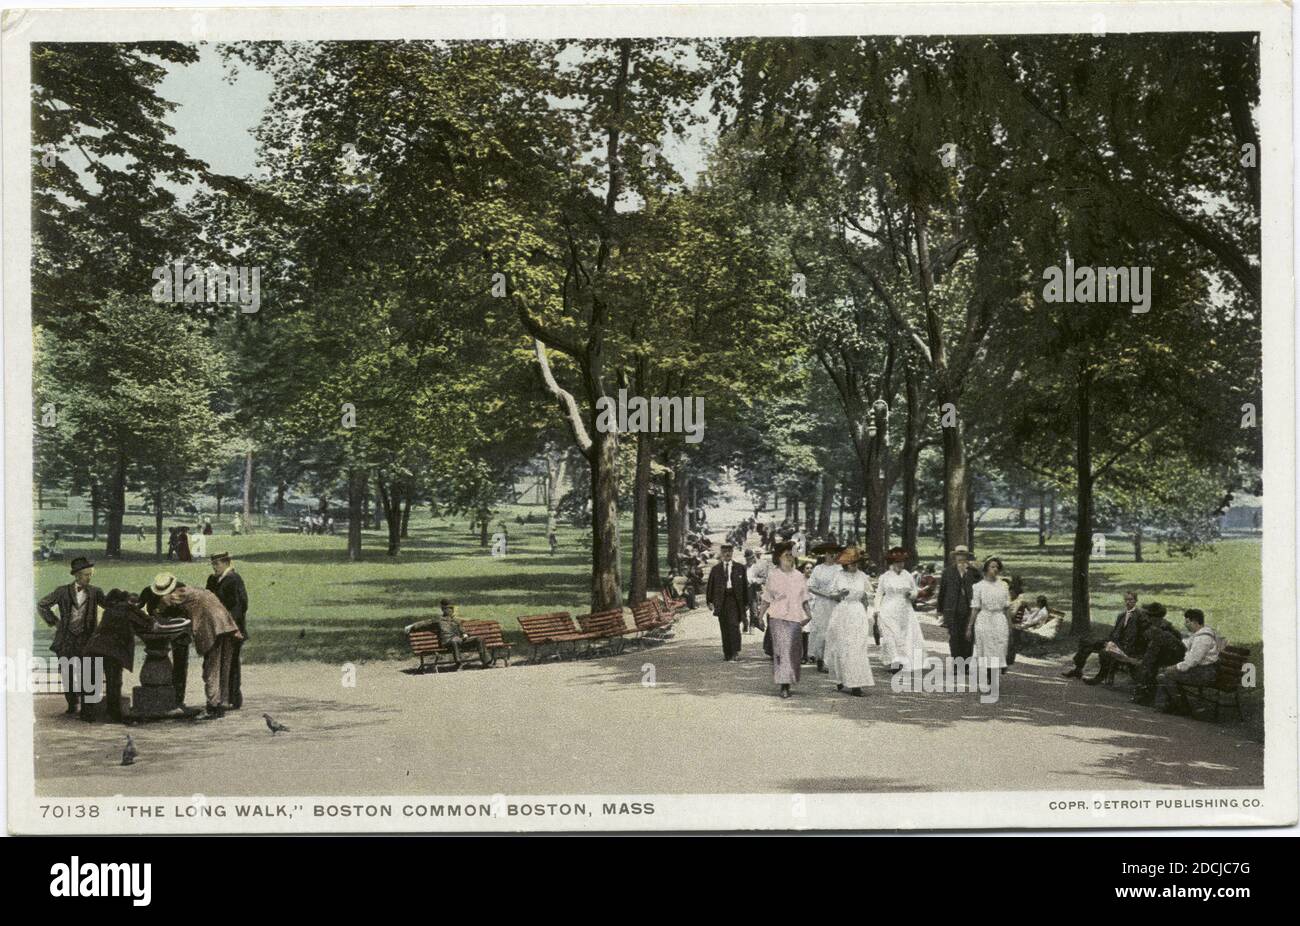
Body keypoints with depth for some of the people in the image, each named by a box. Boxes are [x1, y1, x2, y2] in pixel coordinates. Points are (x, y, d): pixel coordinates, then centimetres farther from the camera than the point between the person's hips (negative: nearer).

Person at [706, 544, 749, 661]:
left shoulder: (740, 568, 10)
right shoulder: (715, 569, 12)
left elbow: (745, 585, 10)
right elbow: (710, 586, 11)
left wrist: (746, 602, 6)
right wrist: (709, 600, 2)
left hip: (735, 599, -2)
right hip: (721, 600, 2)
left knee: (734, 624, -18)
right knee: (724, 628, 4)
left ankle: (735, 650, -13)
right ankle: (727, 653, 9)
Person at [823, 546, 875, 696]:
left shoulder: (862, 576, 5)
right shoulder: (839, 576, 3)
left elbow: (869, 593, 16)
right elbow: (832, 593, 7)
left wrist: (864, 595, -2)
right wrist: (839, 594, -12)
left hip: (858, 612, -1)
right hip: (841, 612, 1)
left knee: (857, 648, -8)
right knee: (840, 647, 3)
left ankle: (855, 684, -10)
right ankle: (840, 678, 22)